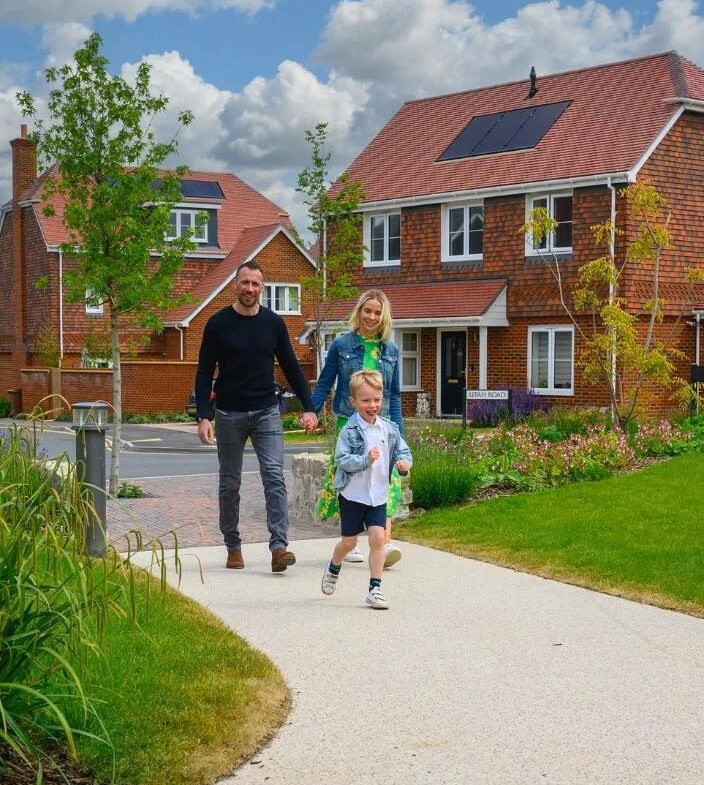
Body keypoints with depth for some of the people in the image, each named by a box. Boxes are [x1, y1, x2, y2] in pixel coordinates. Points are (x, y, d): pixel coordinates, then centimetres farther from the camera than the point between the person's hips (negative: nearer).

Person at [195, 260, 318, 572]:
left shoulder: (274, 323, 2)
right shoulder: (218, 324, -4)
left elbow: (291, 368, 9)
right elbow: (204, 373, -3)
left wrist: (308, 407, 1)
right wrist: (202, 417, -13)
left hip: (266, 412, 1)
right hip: (229, 415, -1)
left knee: (274, 477, -12)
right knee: (230, 484, 8)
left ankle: (279, 546, -17)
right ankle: (233, 546, 21)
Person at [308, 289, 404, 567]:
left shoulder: (390, 350, 10)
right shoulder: (341, 345, 2)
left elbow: (394, 395, 14)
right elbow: (324, 383, 6)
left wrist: (397, 429, 9)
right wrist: (312, 410, -7)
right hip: (348, 422, -1)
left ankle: (385, 544, -20)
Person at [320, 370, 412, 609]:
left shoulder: (389, 429, 2)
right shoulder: (349, 431, -11)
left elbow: (403, 451, 7)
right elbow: (341, 460, -17)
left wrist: (404, 462, -16)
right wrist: (365, 460, -30)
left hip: (378, 495, 3)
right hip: (352, 494, -3)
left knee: (378, 538, -9)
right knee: (349, 541, 9)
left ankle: (375, 589, -1)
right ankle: (333, 568, 41)